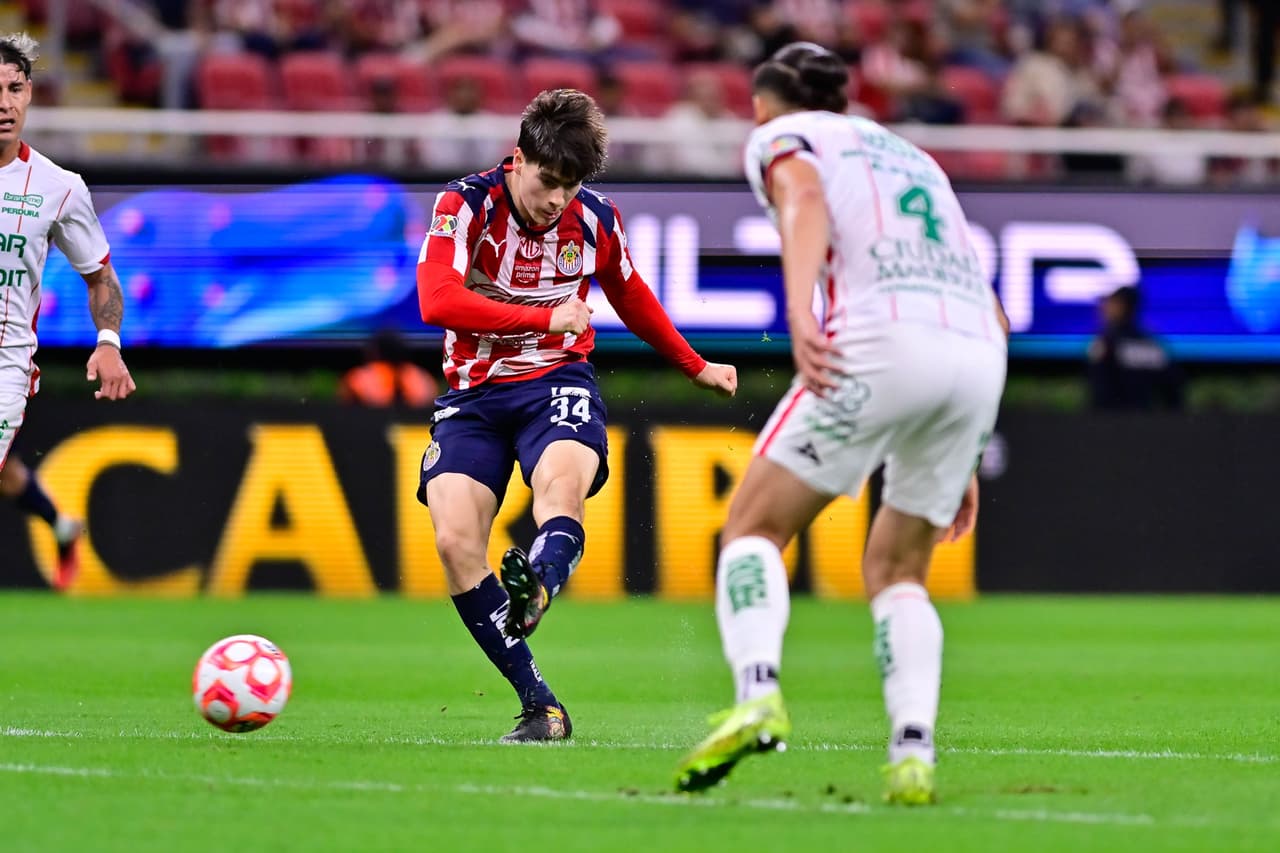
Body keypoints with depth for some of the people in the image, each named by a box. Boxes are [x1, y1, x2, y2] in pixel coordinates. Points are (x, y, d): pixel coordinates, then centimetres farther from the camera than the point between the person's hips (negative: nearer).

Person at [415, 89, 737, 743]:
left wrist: (697, 368, 34)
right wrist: (545, 316, -22)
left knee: (562, 482, -34)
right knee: (454, 540, -21)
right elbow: (437, 301, -24)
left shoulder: (595, 220, 2)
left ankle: (536, 587, -65)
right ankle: (540, 707, -17)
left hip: (559, 382, 1)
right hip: (474, 393, -1)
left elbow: (632, 299, 23)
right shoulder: (466, 205, -9)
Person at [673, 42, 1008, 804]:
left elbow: (805, 199, -8)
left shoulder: (782, 137, 18)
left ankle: (757, 698, -20)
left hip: (879, 341, -6)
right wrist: (962, 459, 33)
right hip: (980, 356, 6)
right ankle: (914, 756, -1)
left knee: (753, 528, 6)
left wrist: (800, 313, -25)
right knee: (896, 570, 19)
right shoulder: (911, 156, 35)